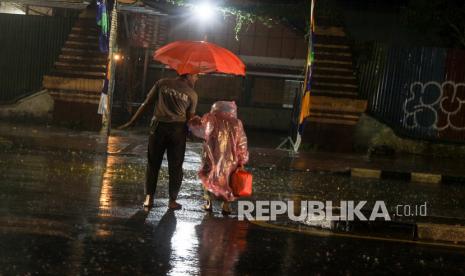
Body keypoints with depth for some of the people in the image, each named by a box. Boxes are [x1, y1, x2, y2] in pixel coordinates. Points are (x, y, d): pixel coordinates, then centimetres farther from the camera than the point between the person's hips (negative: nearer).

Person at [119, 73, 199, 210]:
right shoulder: (192, 94, -1)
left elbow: (146, 103, 3)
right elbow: (190, 118, 0)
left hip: (159, 126, 1)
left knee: (153, 164, 11)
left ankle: (149, 197, 8)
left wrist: (132, 121, 7)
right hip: (178, 129, -1)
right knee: (175, 166, 9)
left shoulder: (162, 83, 3)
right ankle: (172, 200, 11)